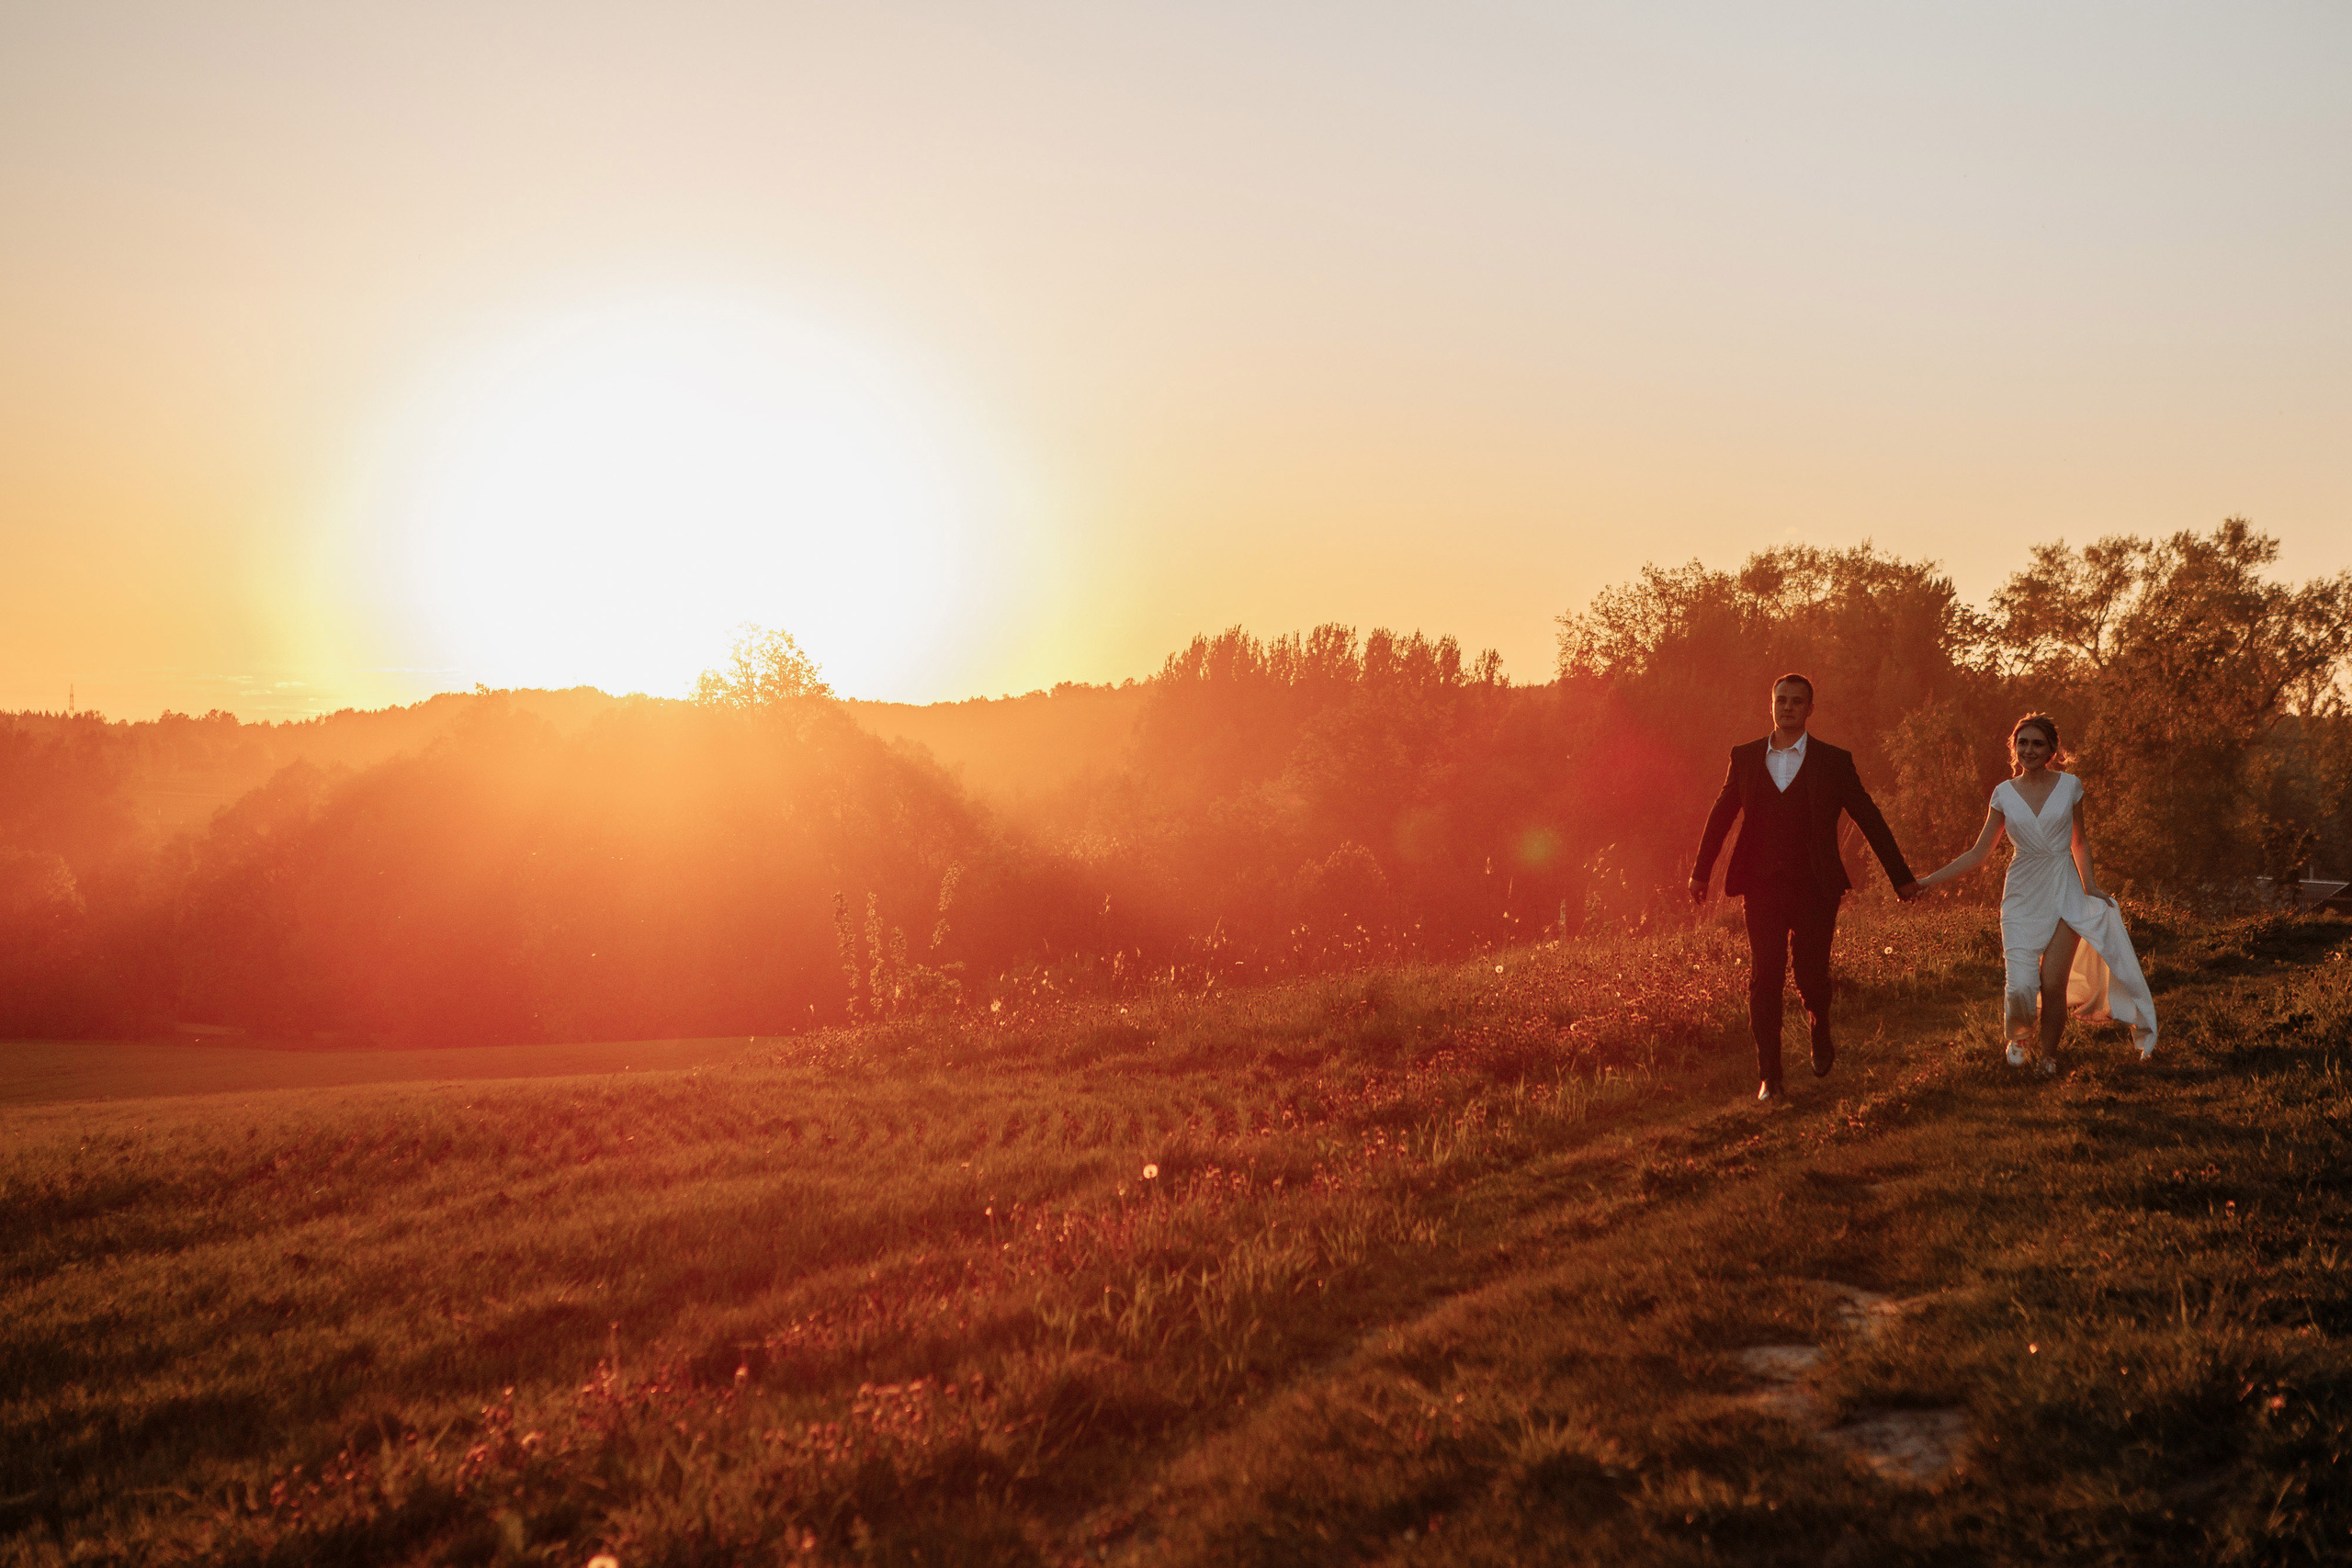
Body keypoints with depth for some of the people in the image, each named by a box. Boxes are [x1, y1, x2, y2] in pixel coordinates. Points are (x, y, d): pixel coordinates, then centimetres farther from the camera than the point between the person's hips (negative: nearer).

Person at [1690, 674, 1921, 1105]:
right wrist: (1701, 872, 19)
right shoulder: (1746, 758, 8)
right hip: (1762, 886, 1)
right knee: (1764, 977, -6)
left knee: (1811, 974, 0)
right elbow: (1721, 815, 17)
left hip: (1814, 887, -1)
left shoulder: (1834, 762, 3)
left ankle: (1821, 1035, 34)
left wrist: (1901, 877, 7)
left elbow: (1870, 820, 6)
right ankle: (1769, 1078, -3)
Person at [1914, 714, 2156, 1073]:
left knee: (2053, 983, -10)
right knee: (2021, 985, -13)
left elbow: (2079, 842, 16)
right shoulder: (2004, 793, 4)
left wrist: (2090, 886, 5)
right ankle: (2019, 1037, 19)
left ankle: (2047, 1056, 11)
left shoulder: (2069, 786, 3)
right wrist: (1929, 881, 1)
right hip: (2022, 897, 0)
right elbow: (1978, 854, 7)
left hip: (2064, 892, 0)